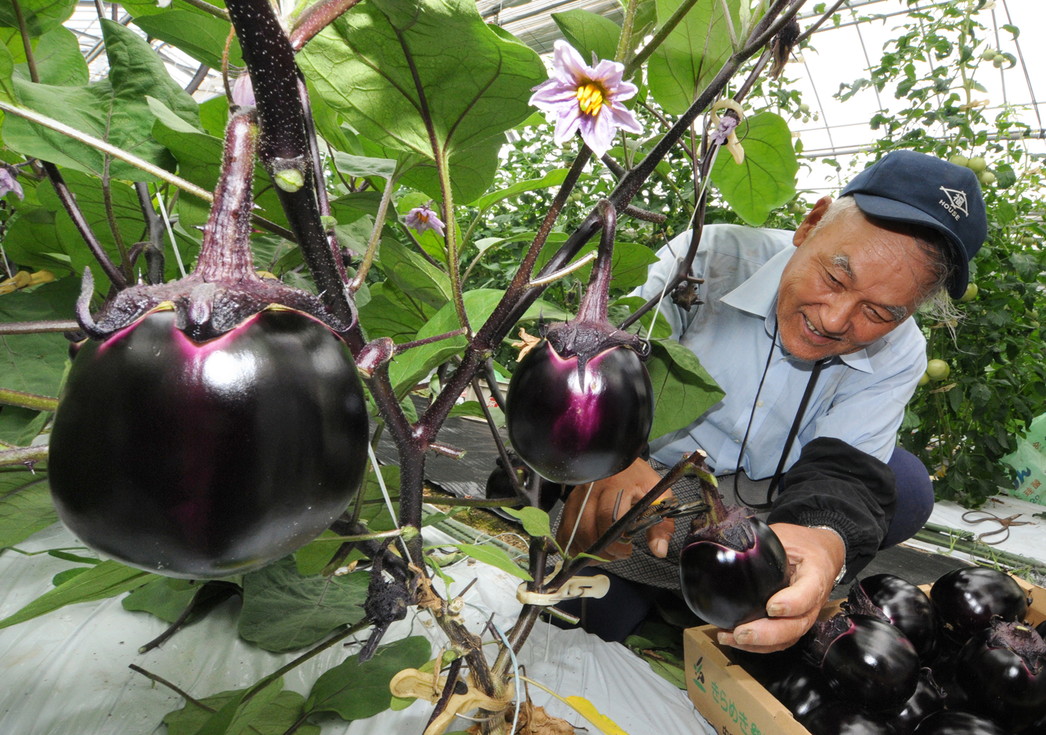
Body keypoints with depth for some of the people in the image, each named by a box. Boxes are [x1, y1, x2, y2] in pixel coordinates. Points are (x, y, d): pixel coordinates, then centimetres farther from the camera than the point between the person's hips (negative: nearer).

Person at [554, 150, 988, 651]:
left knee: (904, 486, -19)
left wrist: (824, 539, -46)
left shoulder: (899, 355, -10)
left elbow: (843, 470, -22)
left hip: (765, 501, 5)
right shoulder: (707, 258, -21)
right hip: (654, 484, -4)